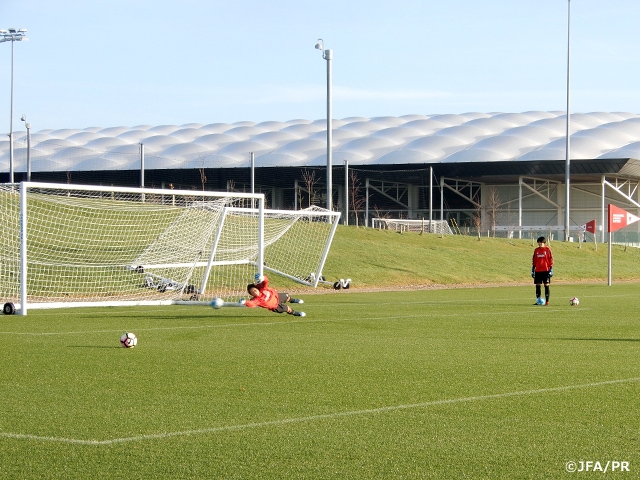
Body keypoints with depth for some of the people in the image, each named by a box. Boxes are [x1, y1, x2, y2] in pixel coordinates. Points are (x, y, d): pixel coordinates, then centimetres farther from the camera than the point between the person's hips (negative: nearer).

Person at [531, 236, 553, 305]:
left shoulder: (547, 250, -1)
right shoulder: (536, 250, 9)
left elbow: (551, 260, -2)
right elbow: (534, 261, 13)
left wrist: (551, 270, -7)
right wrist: (533, 270, 9)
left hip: (546, 270, -4)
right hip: (538, 270, 4)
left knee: (546, 285, -2)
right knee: (538, 285, 3)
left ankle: (547, 301, 1)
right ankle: (538, 300, 8)